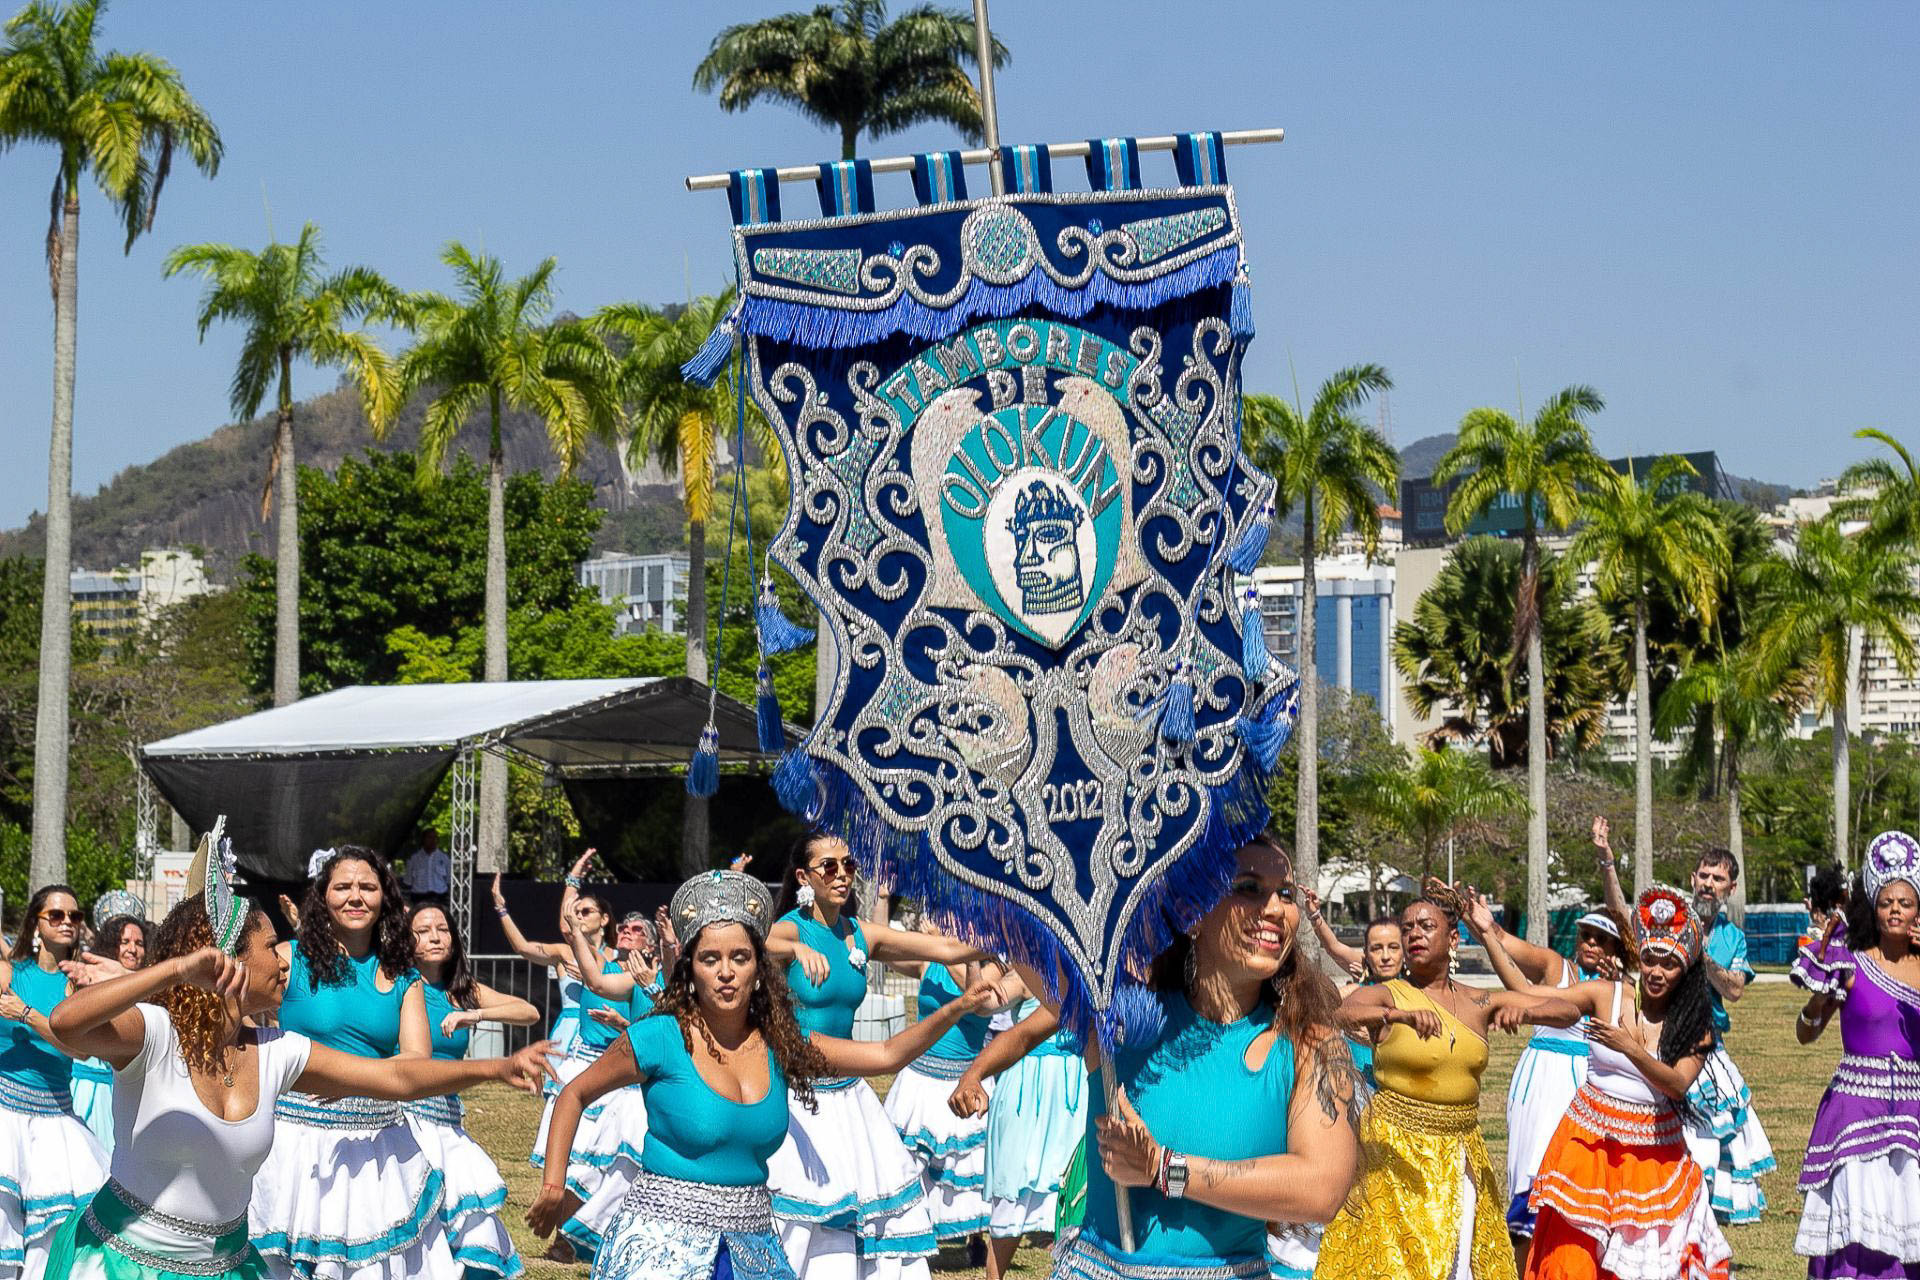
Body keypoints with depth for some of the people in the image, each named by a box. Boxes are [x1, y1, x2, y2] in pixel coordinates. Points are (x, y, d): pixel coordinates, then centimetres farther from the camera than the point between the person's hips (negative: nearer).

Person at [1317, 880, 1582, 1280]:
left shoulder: (1479, 1003, 6)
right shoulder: (1386, 995, -5)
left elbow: (1569, 1011, 3)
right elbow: (1343, 1013, -28)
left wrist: (1524, 1010, -19)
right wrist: (1402, 1015, -46)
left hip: (1461, 1153, 4)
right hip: (1397, 1150, -4)